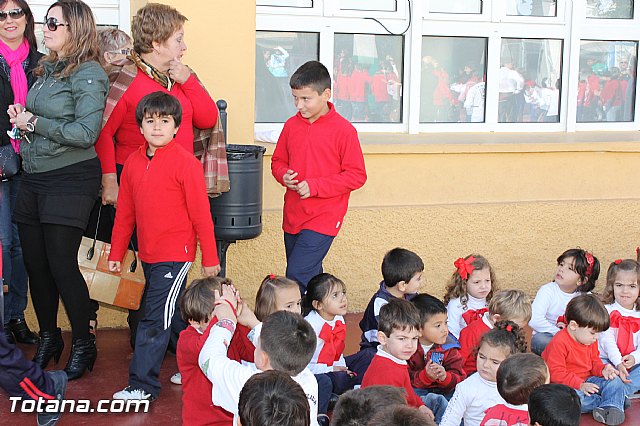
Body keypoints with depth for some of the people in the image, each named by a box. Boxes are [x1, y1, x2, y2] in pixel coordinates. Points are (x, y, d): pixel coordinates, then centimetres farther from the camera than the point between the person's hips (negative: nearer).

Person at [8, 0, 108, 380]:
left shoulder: (88, 74, -11)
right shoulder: (46, 69, 13)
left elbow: (86, 133, -20)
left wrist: (35, 122, -14)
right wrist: (21, 117, 1)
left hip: (70, 180, -8)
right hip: (35, 178, 8)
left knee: (62, 264, -4)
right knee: (35, 263, 10)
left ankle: (84, 345, 13)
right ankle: (49, 337, 28)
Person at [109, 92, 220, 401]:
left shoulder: (185, 163, -13)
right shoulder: (133, 162, 5)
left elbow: (201, 213, -11)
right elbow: (124, 213, 12)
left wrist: (210, 258, -8)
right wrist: (116, 253, 14)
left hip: (175, 254, -7)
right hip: (148, 255, 7)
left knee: (155, 319, -6)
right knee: (172, 315, 19)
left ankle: (143, 385, 1)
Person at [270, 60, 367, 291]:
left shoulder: (343, 130, -11)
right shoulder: (292, 125, 5)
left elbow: (357, 175, -10)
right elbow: (278, 161, 18)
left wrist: (314, 186, -17)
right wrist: (284, 175, -6)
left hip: (323, 218, -6)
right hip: (293, 217, 6)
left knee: (297, 276, -15)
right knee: (309, 276, 15)